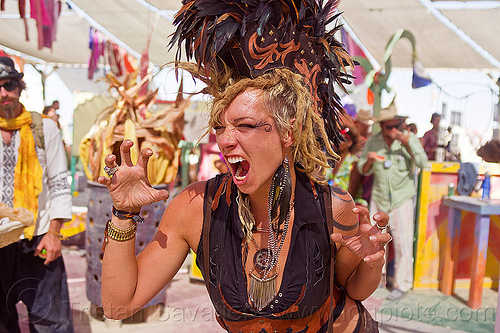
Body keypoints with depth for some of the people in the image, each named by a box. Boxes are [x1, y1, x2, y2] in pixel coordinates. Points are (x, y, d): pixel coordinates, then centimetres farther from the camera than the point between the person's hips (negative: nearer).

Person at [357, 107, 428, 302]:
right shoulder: (373, 141, 1)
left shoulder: (410, 139, -5)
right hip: (379, 196, 3)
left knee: (403, 241, -4)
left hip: (402, 198, -3)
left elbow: (422, 163, -17)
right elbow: (363, 170, 7)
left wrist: (407, 145, -29)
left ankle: (401, 285, 8)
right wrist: (369, 161, -15)